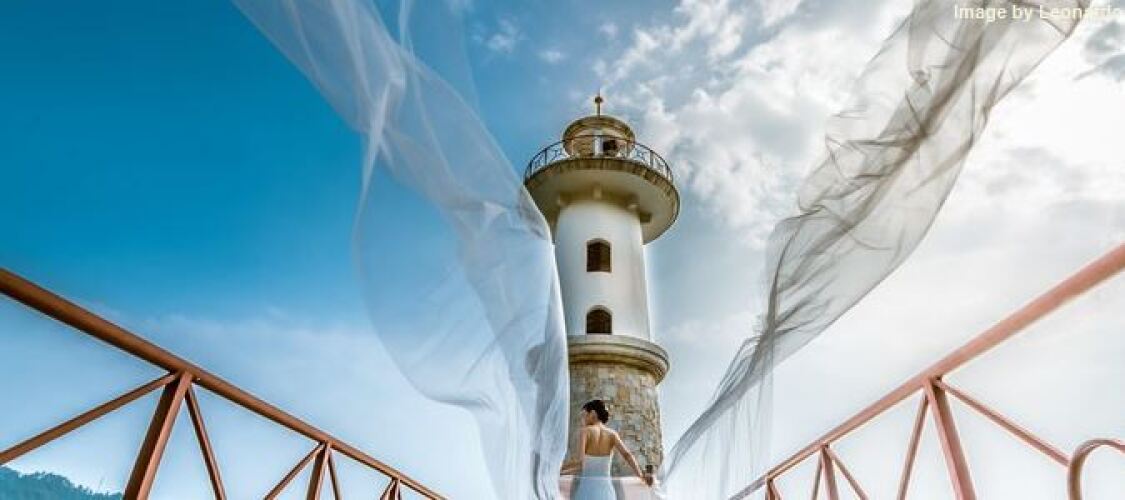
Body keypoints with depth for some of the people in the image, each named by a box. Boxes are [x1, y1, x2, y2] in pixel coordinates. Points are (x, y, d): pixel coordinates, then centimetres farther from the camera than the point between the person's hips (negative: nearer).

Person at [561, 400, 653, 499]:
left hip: (586, 489, -4)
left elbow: (579, 462, -15)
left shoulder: (584, 431, -4)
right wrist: (641, 475, -12)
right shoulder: (612, 434, 8)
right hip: (605, 489, 4)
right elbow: (627, 454, -8)